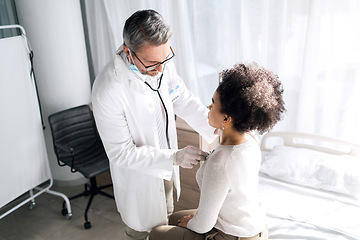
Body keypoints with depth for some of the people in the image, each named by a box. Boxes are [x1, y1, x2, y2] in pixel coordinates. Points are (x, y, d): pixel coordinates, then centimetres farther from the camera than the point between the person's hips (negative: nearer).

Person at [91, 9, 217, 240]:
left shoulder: (161, 60, -17)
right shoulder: (107, 91, -34)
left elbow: (184, 99, -3)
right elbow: (121, 152, -26)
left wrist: (218, 129, -15)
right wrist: (175, 157, -31)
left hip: (166, 167, 6)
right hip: (138, 176, -5)